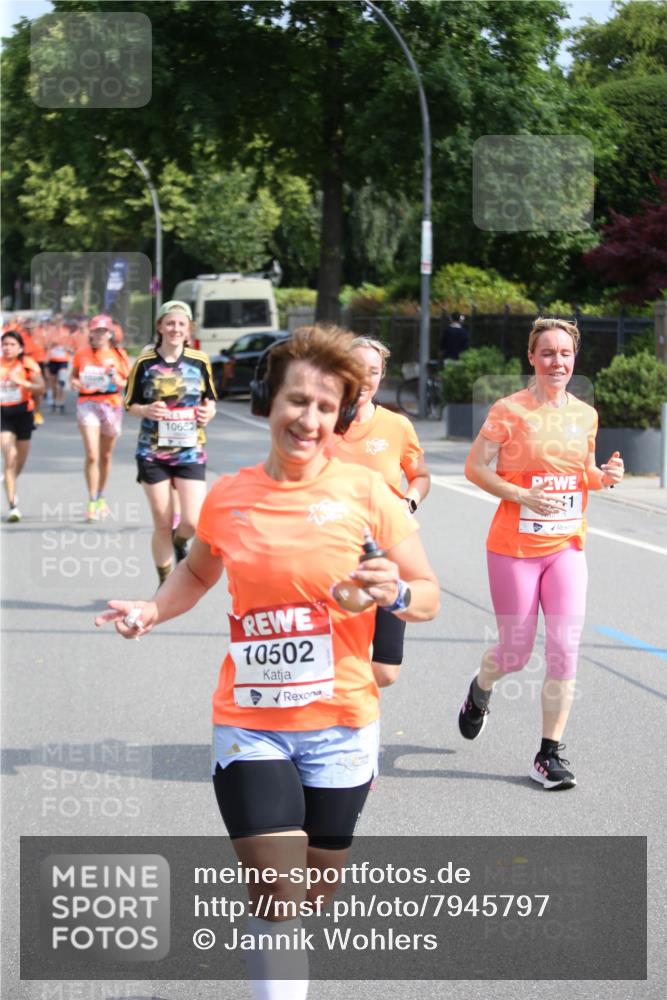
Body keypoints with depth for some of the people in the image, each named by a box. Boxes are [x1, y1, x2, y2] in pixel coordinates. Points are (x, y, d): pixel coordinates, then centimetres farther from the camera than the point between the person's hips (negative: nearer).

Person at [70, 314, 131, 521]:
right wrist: (75, 383, -5)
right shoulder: (82, 354, 4)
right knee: (92, 456, -13)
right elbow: (73, 376, 17)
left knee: (106, 456, 12)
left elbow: (127, 383, 7)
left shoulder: (119, 355, 3)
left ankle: (101, 497, 30)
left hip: (112, 405, 1)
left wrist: (116, 379, -14)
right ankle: (92, 502, -9)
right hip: (88, 404, -1)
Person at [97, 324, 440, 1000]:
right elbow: (198, 572, 21)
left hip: (339, 723, 0)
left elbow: (429, 595, -2)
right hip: (250, 723, 0)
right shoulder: (226, 498, 0)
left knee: (310, 901, 15)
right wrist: (152, 611, 3)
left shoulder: (365, 492, -7)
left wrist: (396, 594, -23)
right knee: (277, 903, -12)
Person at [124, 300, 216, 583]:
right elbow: (130, 403, 6)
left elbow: (210, 399, 14)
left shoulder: (199, 361, 3)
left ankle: (179, 541, 28)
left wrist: (208, 411, -8)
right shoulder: (145, 363, -1)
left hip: (190, 450, 1)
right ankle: (165, 583, 19)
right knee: (162, 524, 2)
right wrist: (146, 410, -16)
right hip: (152, 451, -1)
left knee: (193, 522, -9)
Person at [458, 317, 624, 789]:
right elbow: (475, 467, -7)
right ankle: (480, 691, 43)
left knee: (565, 649, -6)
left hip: (567, 547, 4)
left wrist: (605, 476, -3)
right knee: (516, 653, 7)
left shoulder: (585, 414, 6)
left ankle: (551, 754, 4)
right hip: (515, 548, -3)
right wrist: (524, 496, -19)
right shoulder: (510, 411, -9)